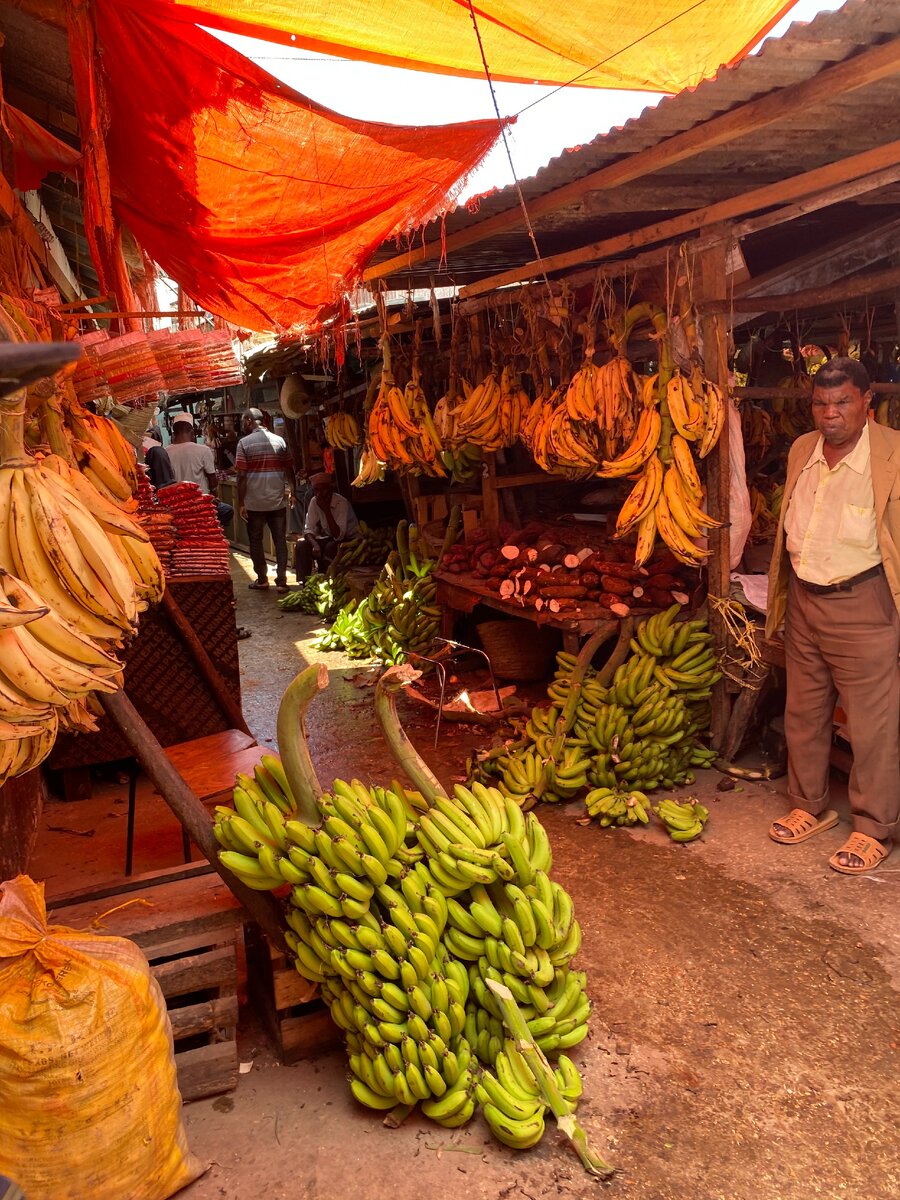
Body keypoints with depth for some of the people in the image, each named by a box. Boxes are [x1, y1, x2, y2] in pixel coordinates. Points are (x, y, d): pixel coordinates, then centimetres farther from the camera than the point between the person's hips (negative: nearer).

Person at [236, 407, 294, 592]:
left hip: (254, 502, -2)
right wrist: (290, 490, 20)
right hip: (278, 501, 3)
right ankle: (281, 581, 7)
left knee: (256, 541, 11)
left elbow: (241, 476, -10)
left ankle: (262, 580, 18)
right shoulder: (279, 440, 2)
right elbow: (289, 471, 5)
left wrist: (241, 503, -4)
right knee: (280, 540, 9)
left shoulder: (244, 443, -7)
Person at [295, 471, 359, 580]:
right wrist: (315, 545, -29)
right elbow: (308, 529, -8)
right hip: (329, 538, 6)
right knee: (302, 545, -15)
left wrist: (326, 510, -34)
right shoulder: (314, 502, -7)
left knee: (331, 547, -35)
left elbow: (338, 536, -30)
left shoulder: (341, 503, -24)